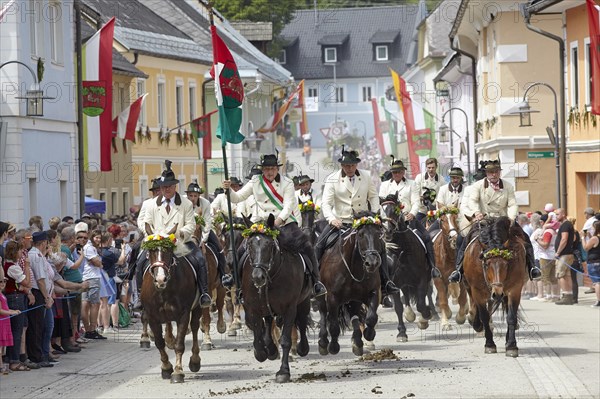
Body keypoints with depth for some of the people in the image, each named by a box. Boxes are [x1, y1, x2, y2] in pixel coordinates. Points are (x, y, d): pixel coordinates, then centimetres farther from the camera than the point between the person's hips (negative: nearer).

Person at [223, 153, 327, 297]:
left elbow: (288, 205, -9)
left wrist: (279, 220, -25)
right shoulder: (255, 182, 8)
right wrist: (228, 189, -14)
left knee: (306, 247, -16)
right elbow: (237, 198, 7)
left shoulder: (287, 183, 2)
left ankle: (316, 281, -2)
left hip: (284, 222, -2)